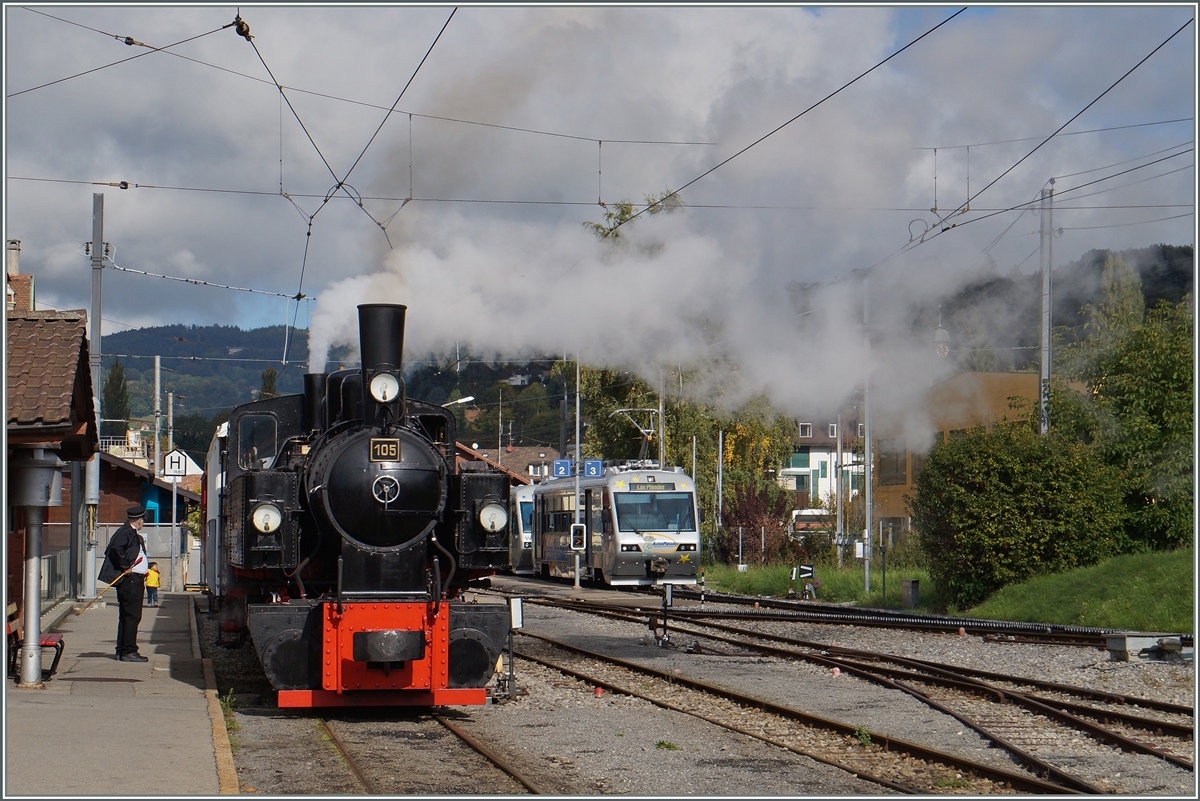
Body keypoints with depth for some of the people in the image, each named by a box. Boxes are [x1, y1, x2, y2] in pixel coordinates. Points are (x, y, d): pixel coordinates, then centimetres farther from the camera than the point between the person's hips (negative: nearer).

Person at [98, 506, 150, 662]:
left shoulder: (133, 534, 17)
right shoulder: (127, 532, -12)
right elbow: (116, 548, -29)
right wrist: (126, 567, -22)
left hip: (135, 580, 11)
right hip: (131, 580, -11)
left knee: (126, 616, 13)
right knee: (132, 616, -9)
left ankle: (121, 651, 18)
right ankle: (128, 652, -9)